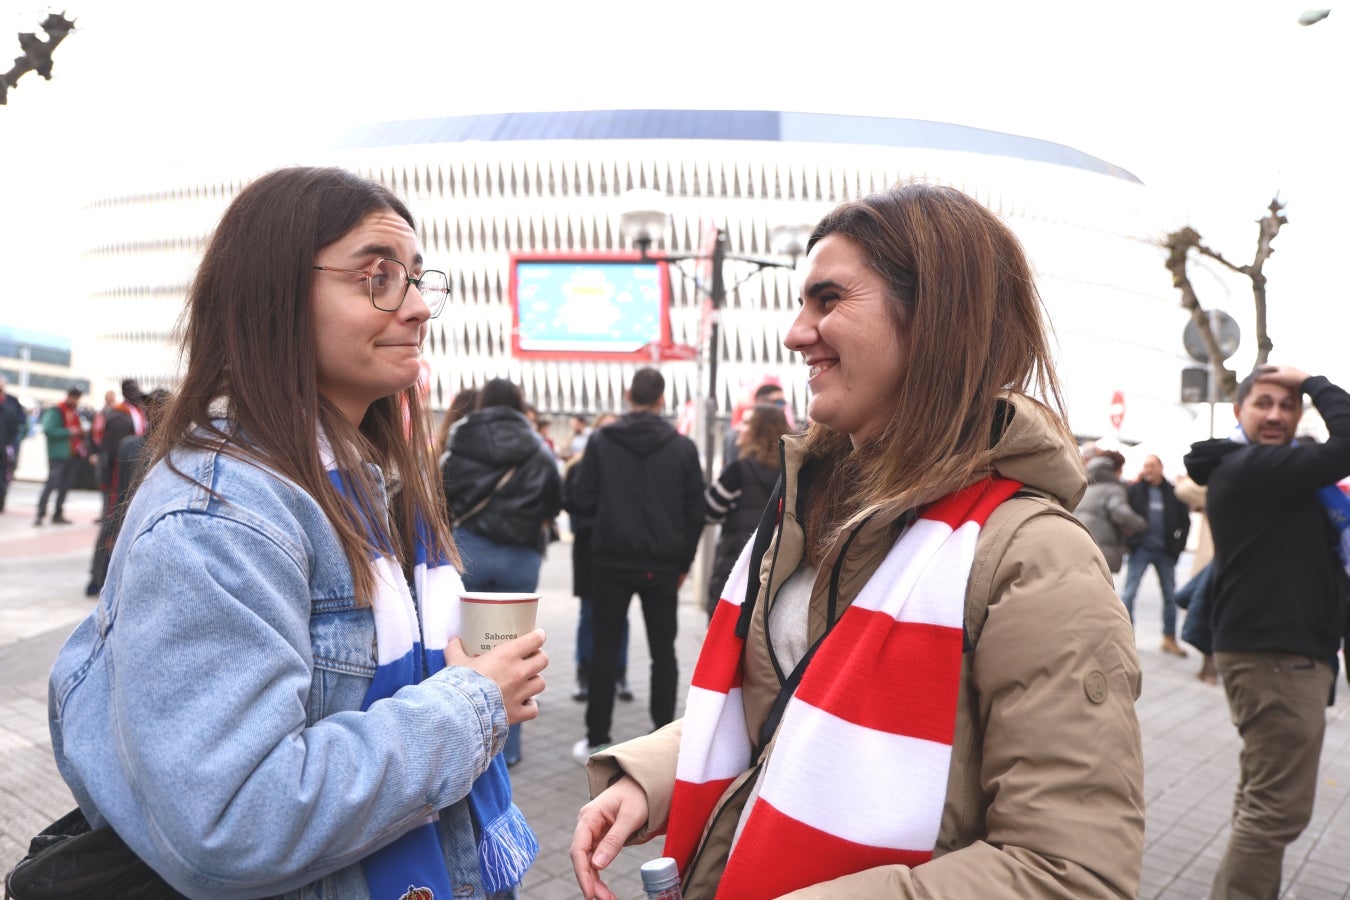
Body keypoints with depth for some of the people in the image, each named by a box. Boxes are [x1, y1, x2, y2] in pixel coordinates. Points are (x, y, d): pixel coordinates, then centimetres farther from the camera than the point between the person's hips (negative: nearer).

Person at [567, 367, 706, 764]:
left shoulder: (601, 440, -3)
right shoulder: (683, 447, 0)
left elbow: (582, 501, -5)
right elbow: (695, 511, 0)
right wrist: (684, 561, 10)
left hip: (613, 560, 0)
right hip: (663, 563, 1)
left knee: (605, 648, 8)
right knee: (663, 650, 10)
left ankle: (597, 740, 12)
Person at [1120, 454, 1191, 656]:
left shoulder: (1173, 493, 2)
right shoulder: (1135, 490, -4)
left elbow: (1185, 522, 8)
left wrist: (1178, 546, 1)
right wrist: (1130, 541, -13)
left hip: (1165, 552, 3)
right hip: (1141, 550, -2)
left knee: (1170, 596, 10)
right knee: (1128, 593, -6)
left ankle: (1169, 639, 23)